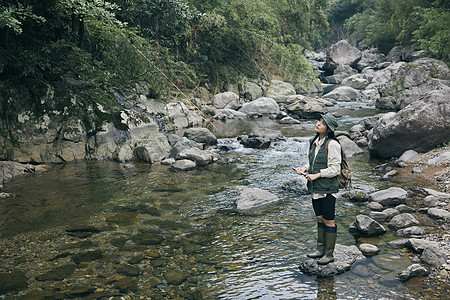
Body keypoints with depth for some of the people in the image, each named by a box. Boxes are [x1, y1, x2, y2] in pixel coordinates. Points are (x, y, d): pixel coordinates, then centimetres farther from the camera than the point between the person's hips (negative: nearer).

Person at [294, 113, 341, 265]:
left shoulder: (332, 144, -15)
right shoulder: (315, 142, 9)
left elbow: (334, 169, -15)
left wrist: (317, 175, -19)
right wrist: (304, 168, -2)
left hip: (328, 189, -8)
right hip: (315, 188, 8)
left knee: (328, 221, 2)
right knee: (319, 219, 17)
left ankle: (329, 254, 13)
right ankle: (320, 249, 30)